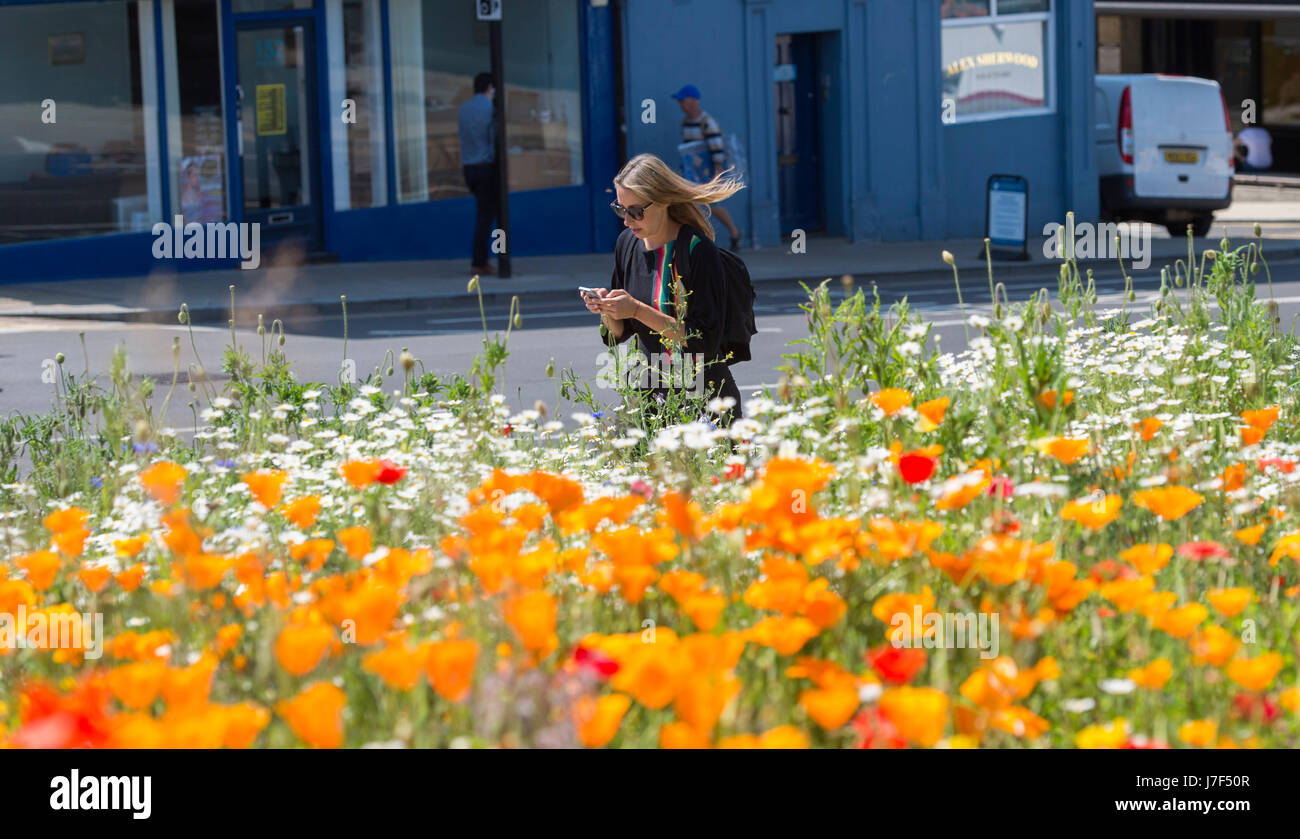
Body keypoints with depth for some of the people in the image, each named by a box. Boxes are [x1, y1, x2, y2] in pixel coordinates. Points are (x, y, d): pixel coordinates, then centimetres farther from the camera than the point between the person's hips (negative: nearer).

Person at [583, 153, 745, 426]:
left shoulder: (698, 250, -13)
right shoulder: (627, 244, 6)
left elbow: (706, 342, -17)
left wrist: (639, 310, -21)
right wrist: (606, 310, -8)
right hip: (650, 393, 5)